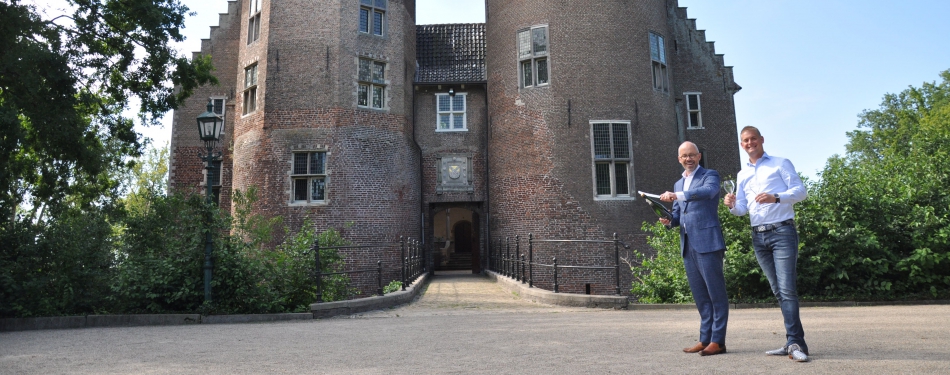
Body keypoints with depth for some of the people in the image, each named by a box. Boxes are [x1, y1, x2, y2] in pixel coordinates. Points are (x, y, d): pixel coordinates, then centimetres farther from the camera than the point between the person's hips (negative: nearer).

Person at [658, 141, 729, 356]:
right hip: (687, 245, 7)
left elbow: (708, 191, -23)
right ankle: (705, 339, 15)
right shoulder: (678, 184, 21)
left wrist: (677, 195, -32)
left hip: (707, 242, -7)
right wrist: (669, 221, 1)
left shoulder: (710, 176, 1)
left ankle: (718, 340, 0)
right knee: (700, 295, 9)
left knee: (716, 292, -3)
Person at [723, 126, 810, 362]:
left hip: (782, 232, -5)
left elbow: (800, 191, -5)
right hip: (758, 237, 6)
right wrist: (732, 206, -8)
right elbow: (743, 209, 15)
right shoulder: (742, 175, 18)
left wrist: (776, 198, -22)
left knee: (787, 289, -13)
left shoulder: (781, 164, 4)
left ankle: (794, 343, -13)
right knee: (778, 291, 7)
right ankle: (794, 342, 12)